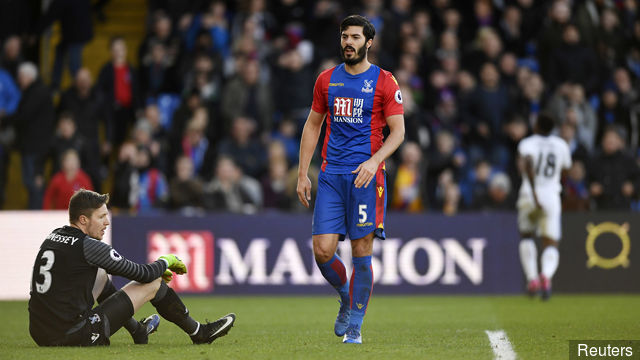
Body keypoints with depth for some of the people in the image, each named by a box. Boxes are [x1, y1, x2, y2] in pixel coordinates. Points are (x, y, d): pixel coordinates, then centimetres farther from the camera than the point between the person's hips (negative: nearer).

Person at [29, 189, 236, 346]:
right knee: (153, 283, 4)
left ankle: (136, 330, 44)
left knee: (100, 272, 31)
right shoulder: (87, 246, -14)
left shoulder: (54, 237, 12)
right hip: (73, 337, -8)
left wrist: (156, 269, 30)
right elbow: (143, 274, -9)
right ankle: (199, 333, 22)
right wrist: (166, 261, 13)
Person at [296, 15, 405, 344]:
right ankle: (346, 297, 23)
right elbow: (313, 126, 18)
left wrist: (374, 161, -18)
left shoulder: (384, 82, 1)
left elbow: (398, 131, -1)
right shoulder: (327, 80, 12)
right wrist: (302, 174, 11)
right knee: (323, 251, -6)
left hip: (365, 175, -3)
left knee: (361, 252, -3)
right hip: (331, 175, 3)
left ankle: (355, 326, 7)